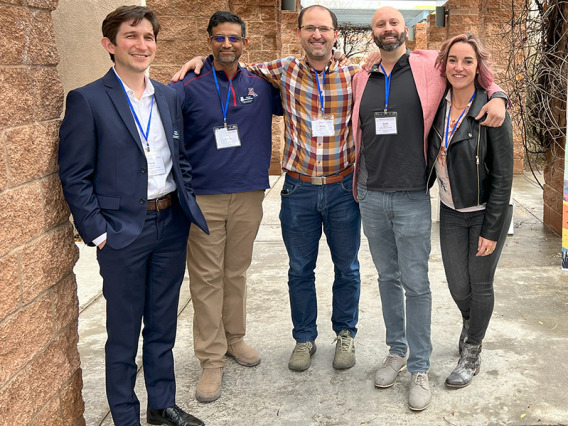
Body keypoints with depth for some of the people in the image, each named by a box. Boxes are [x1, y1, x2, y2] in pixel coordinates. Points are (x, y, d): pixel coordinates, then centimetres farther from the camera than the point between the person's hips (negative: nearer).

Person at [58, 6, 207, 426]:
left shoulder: (169, 96, 8)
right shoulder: (87, 100, -9)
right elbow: (75, 176, -9)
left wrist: (187, 207, 7)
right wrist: (98, 232, -12)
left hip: (171, 225, 5)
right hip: (123, 232, -5)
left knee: (163, 325, 17)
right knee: (124, 332, 10)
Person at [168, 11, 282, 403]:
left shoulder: (261, 86, 7)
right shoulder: (189, 87, -1)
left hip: (248, 195, 3)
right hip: (202, 197, -2)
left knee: (237, 271, 15)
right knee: (207, 277, 2)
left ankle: (235, 338, 34)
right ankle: (212, 359, 12)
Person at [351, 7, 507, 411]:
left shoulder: (428, 66, -2)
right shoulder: (362, 79, 9)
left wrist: (497, 96, -9)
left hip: (412, 199, -3)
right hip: (371, 196, 4)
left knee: (416, 284, 1)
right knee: (387, 278, 14)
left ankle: (420, 368, 15)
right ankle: (396, 350, 31)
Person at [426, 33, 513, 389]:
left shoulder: (492, 112, -17)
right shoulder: (438, 106, -4)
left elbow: (503, 176, -15)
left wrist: (490, 230, -15)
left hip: (487, 213, -4)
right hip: (451, 212, 4)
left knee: (480, 284, 8)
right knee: (457, 285, 11)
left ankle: (472, 355, 27)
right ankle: (470, 322, 45)